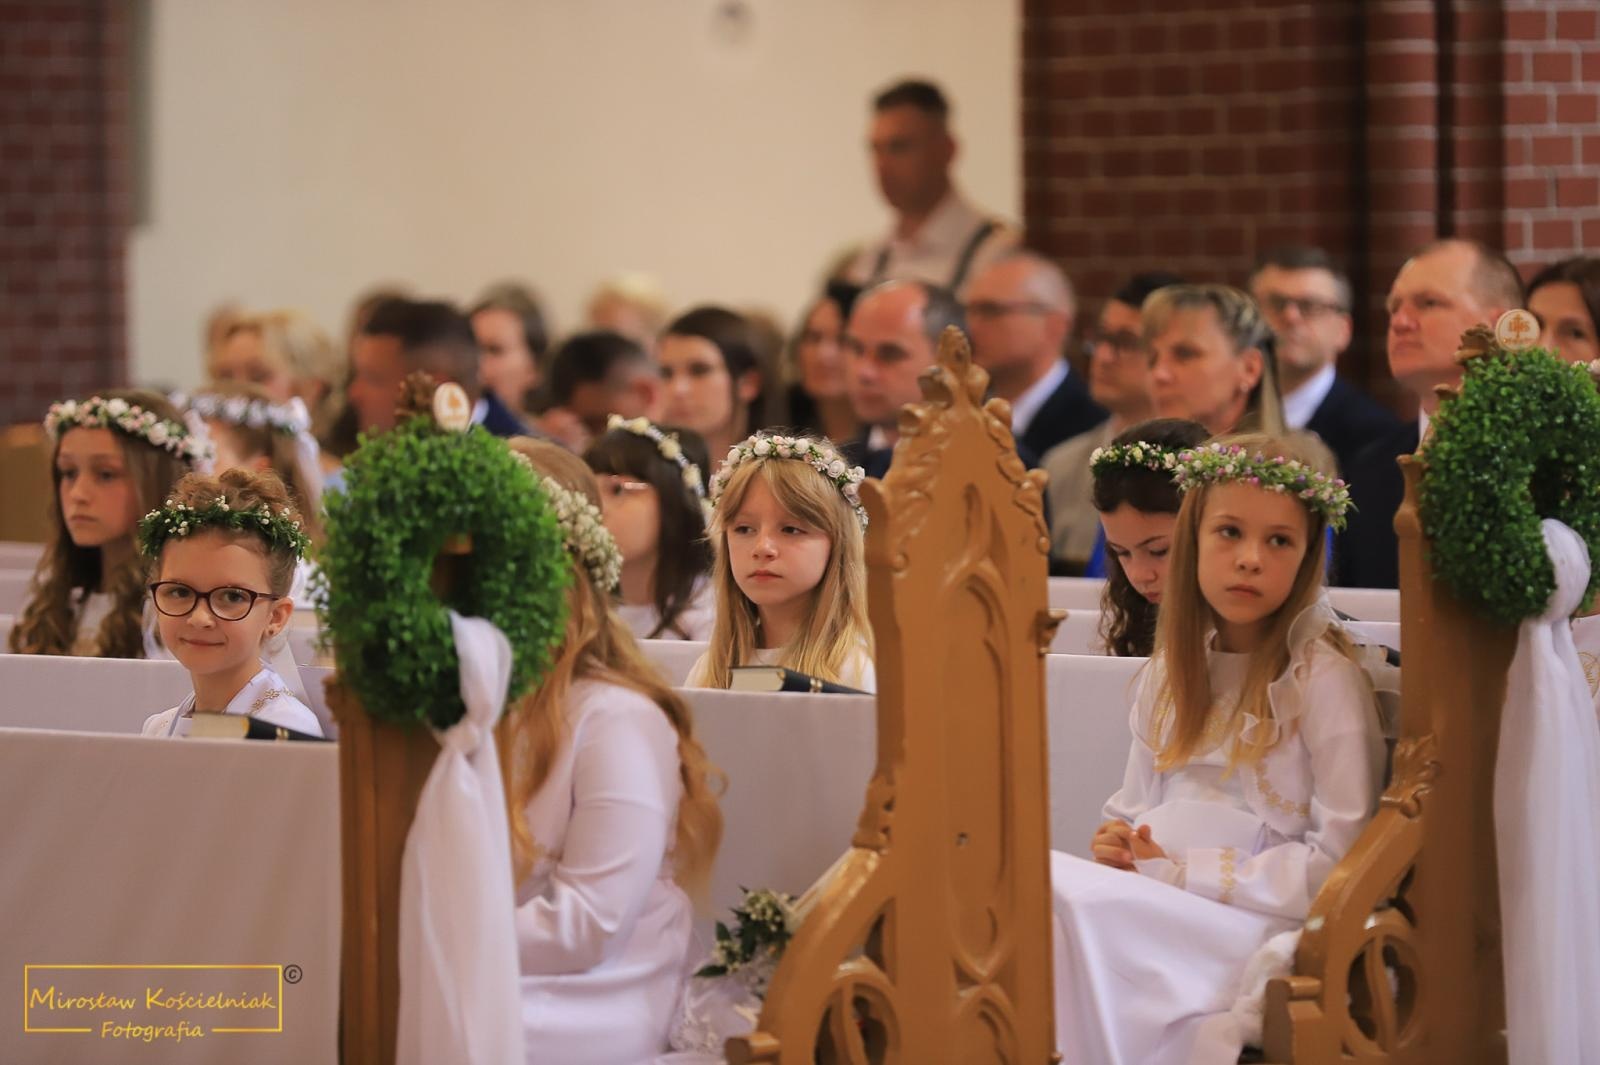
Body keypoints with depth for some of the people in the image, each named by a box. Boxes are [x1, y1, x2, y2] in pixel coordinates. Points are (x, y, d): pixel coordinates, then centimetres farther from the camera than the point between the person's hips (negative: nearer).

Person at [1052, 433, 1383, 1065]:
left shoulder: (1324, 678, -5)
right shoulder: (1171, 674, 16)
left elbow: (1339, 860, -10)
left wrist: (1179, 870, -12)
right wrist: (1119, 846, -1)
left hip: (1259, 927, -6)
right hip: (1157, 913, 6)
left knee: (1055, 888, -29)